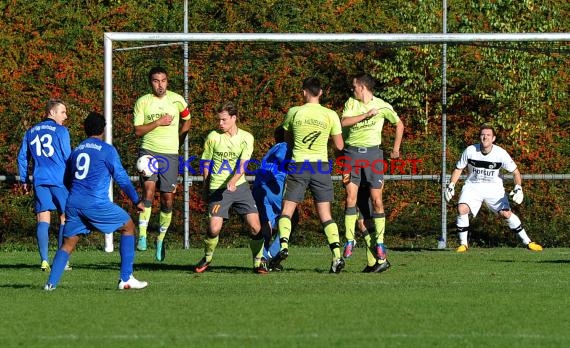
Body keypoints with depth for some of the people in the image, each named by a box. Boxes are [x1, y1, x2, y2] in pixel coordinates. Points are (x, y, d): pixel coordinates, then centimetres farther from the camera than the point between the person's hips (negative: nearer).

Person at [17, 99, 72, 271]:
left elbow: (22, 157, 16)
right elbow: (68, 157, -2)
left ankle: (44, 260, -10)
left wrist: (24, 180, 22)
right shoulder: (61, 131, -2)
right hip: (60, 179, -4)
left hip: (39, 180, 4)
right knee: (65, 218, 5)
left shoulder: (31, 132, 15)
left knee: (43, 219, 1)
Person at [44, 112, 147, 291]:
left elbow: (67, 180, 25)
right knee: (128, 227, 10)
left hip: (73, 202, 5)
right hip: (96, 202, -5)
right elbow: (121, 177, 2)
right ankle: (126, 279, 3)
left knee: (68, 243, 13)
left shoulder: (76, 150, 18)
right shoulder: (107, 150, 1)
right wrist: (136, 201, 11)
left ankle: (51, 283, -5)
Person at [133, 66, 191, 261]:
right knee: (149, 189, -22)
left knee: (168, 199, 3)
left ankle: (161, 239, 19)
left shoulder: (176, 100, 5)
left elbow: (186, 121, 22)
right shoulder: (143, 102, 1)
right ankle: (142, 236, -23)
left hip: (170, 155, 2)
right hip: (149, 152, -2)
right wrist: (158, 123, -13)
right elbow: (137, 131, -4)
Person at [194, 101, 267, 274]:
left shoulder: (246, 138, -1)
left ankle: (258, 262, 9)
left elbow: (243, 164, -10)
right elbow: (205, 162, 10)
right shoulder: (213, 137, -1)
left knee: (255, 226, -9)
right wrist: (207, 186, 11)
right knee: (214, 228, -14)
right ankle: (207, 258, 12)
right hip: (217, 188, -1)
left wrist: (233, 181, -27)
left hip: (239, 186, 1)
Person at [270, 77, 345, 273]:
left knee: (286, 211, 7)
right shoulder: (330, 115, -1)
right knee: (325, 215, 5)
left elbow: (287, 140, 15)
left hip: (298, 165, -1)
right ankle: (337, 255, -8)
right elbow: (339, 146, 4)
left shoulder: (294, 113, 0)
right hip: (321, 166, 1)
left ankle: (283, 245, -17)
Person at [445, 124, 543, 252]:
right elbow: (458, 169, 3)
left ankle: (527, 242, 0)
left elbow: (515, 172, -7)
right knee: (462, 209, -22)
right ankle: (463, 244, -8)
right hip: (473, 186, 1)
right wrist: (451, 186, -7)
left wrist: (518, 188, -22)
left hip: (494, 188, -1)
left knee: (506, 213, -14)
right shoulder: (470, 151, -12)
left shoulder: (500, 153, -15)